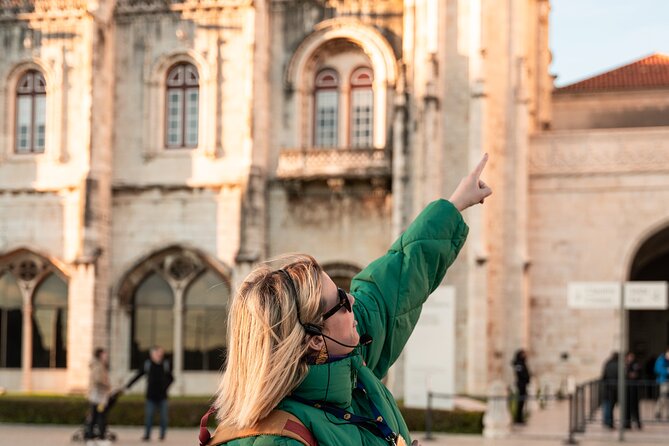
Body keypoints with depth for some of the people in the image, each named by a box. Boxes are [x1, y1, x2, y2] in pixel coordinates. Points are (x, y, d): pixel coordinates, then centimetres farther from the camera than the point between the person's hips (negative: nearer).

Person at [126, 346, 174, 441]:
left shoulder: (166, 364, 0)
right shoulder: (147, 364, -2)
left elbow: (171, 378, 10)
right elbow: (137, 376, 4)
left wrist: (166, 386, -4)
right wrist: (127, 386, 1)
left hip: (162, 397, 0)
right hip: (151, 396, 0)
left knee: (163, 417, 4)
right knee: (148, 416, -1)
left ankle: (162, 435, 18)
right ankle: (147, 435, 9)